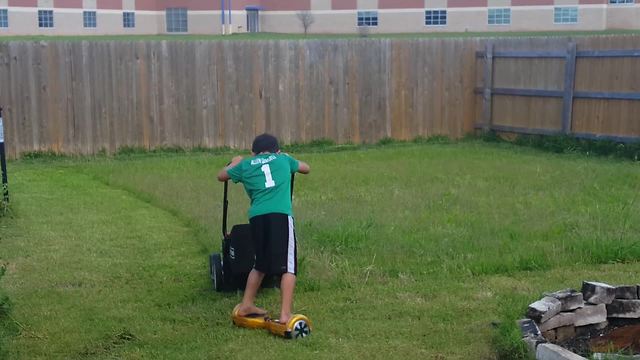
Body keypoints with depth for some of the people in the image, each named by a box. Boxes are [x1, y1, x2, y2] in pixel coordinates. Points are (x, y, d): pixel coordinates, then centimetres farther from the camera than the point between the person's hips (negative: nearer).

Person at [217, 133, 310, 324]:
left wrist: (235, 163, 54)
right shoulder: (283, 159, 21)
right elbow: (306, 168, 40)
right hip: (280, 216, -3)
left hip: (257, 217, 3)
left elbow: (221, 176, 38)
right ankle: (285, 314, -11)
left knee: (261, 264, 22)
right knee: (288, 267, -2)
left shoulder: (246, 165, 21)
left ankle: (246, 305, 29)